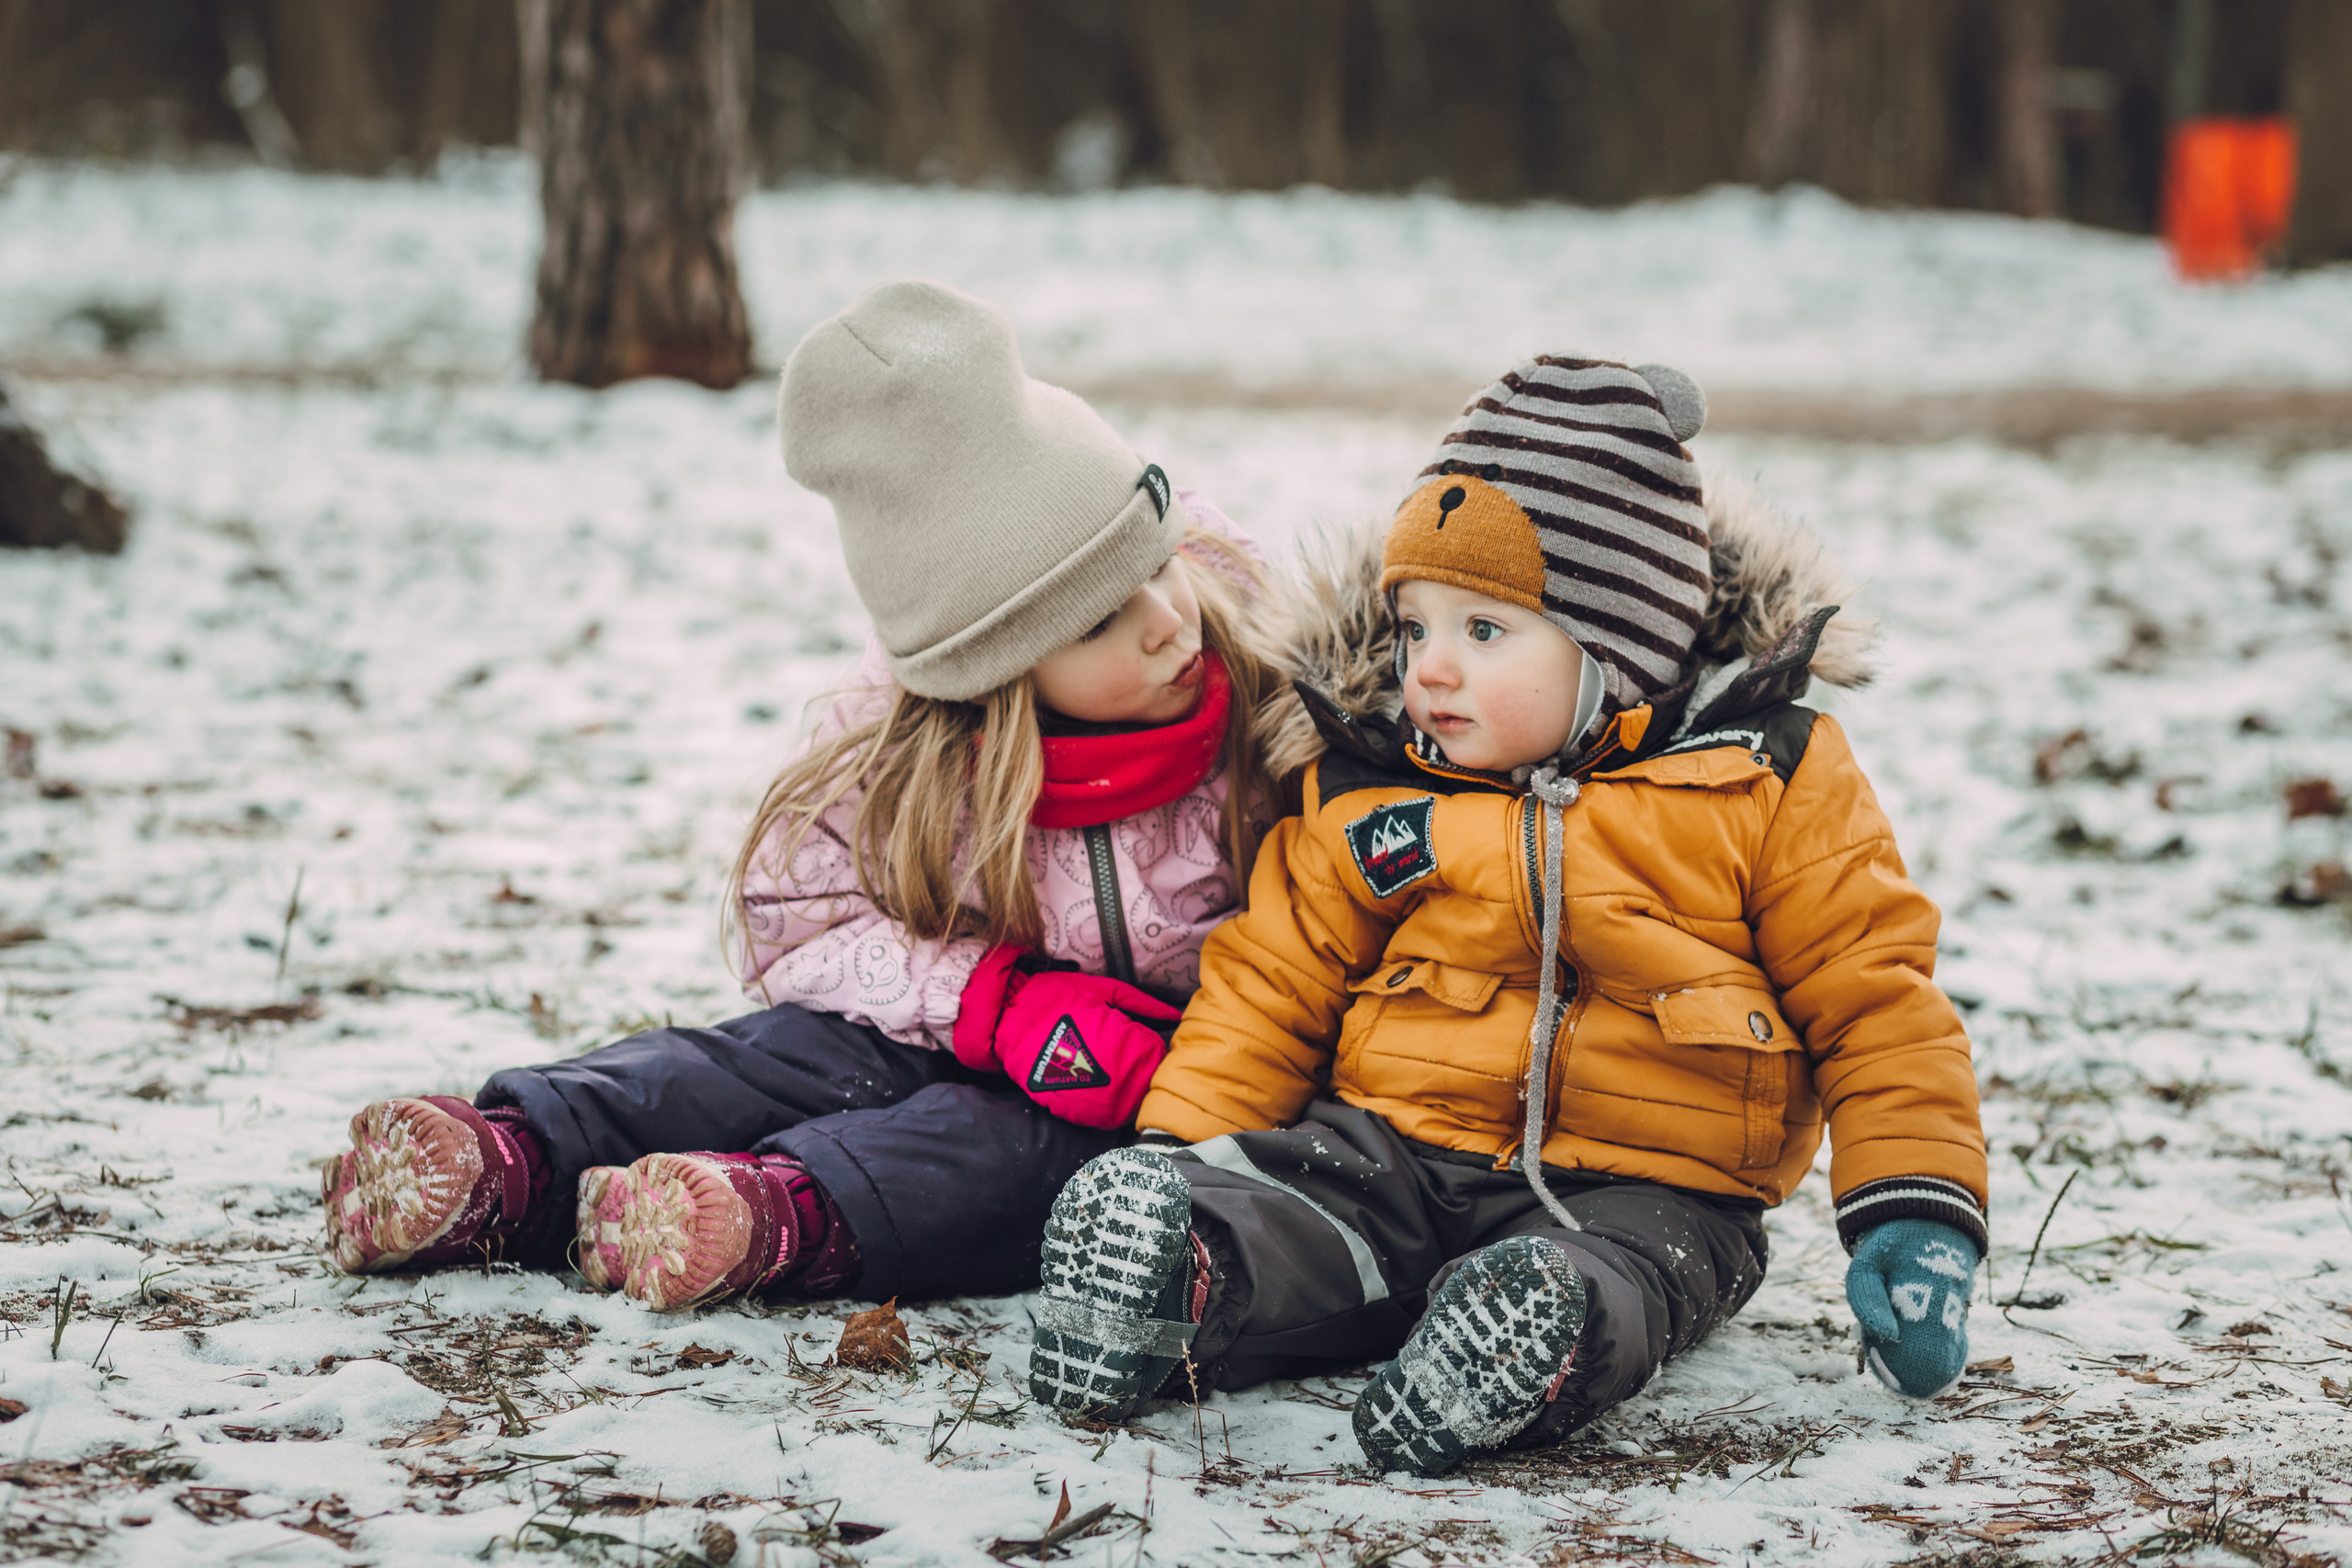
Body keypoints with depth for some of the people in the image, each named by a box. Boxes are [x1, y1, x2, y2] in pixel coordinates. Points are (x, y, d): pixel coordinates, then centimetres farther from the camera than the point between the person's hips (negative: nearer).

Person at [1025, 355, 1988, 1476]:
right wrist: (1175, 1147, 1)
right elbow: (1272, 985, 15)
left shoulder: (1765, 780, 1)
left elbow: (1871, 999, 3)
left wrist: (1917, 1217, -5)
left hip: (1646, 1186, -3)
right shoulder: (1365, 793, 10)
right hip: (1388, 1155, 3)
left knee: (1560, 1296, -39)